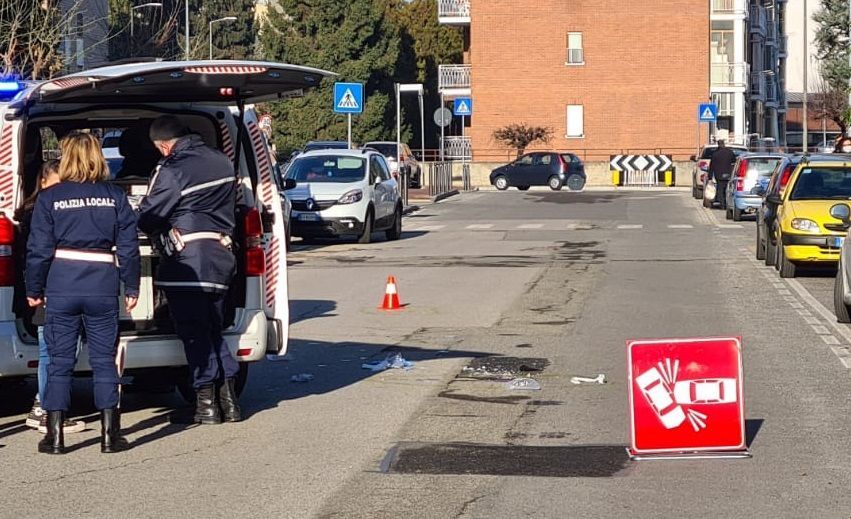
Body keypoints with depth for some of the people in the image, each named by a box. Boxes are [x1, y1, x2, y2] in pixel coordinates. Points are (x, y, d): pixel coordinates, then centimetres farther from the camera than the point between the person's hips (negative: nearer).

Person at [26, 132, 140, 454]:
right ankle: (110, 435, 8)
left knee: (60, 361, 6)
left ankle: (55, 437, 6)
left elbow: (39, 249, -1)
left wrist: (34, 290, 8)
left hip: (60, 288, -1)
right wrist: (131, 288, 10)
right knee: (104, 360, 8)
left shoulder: (49, 198, -1)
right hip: (103, 287, 1)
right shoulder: (115, 197, 3)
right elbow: (128, 246, 2)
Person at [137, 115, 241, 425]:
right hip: (221, 257, 8)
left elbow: (147, 219, -9)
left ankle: (206, 401, 2)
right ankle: (228, 399, 13)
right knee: (213, 329, 16)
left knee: (194, 332, 0)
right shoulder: (222, 162, 11)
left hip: (187, 262, -7)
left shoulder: (173, 171, -14)